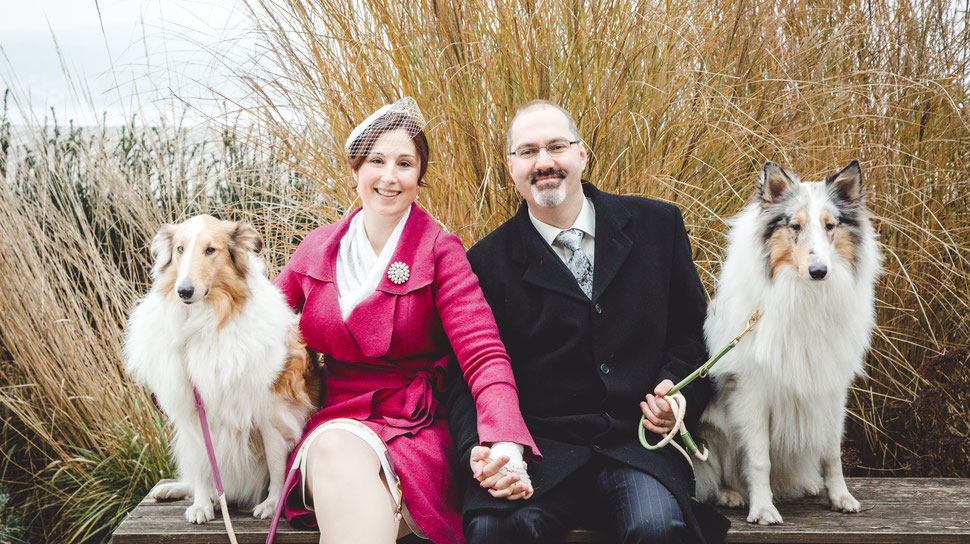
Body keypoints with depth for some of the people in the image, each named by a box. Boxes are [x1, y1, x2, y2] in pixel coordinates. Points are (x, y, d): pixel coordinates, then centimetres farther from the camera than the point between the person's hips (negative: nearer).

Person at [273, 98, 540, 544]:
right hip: (331, 426, 3)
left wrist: (505, 445, -30)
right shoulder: (317, 248, 10)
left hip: (416, 432, -2)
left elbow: (484, 356, -12)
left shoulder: (440, 252, -2)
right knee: (340, 451, -33)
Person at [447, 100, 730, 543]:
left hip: (640, 441, 1)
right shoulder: (488, 262, 4)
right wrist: (480, 452, -16)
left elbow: (694, 329, 16)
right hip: (540, 449, 0)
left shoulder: (657, 225, 9)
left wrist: (679, 389, -4)